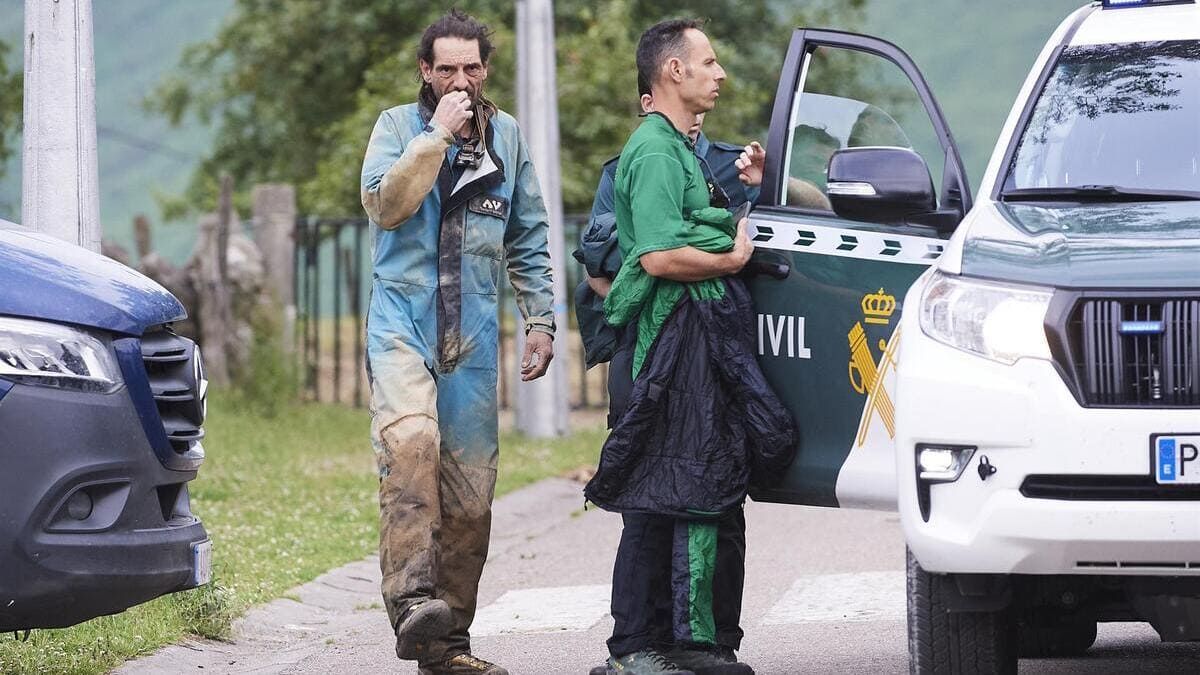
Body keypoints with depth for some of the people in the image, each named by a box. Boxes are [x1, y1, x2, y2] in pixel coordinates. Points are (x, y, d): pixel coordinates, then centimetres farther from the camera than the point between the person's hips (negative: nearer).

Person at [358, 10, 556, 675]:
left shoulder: (507, 136, 14)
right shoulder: (398, 125, 5)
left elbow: (528, 239, 19)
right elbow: (384, 205, -13)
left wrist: (541, 319, 11)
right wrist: (438, 134, -13)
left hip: (472, 335, 4)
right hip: (402, 320, -4)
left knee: (470, 489, 2)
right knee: (410, 441, -29)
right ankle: (411, 601, -38)